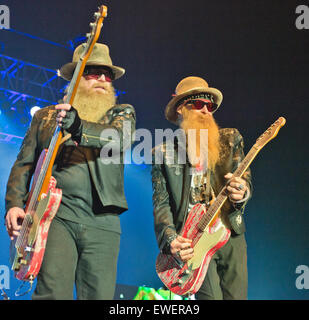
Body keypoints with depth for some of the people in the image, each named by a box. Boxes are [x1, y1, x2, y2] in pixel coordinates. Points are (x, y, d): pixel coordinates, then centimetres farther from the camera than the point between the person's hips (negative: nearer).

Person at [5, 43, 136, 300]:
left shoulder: (122, 114, 16)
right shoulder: (45, 117, 19)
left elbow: (117, 136, -8)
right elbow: (24, 164, 16)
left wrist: (78, 127, -28)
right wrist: (14, 204, -2)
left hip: (102, 221, 1)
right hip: (56, 214, -1)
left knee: (100, 295, -3)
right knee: (54, 292, -18)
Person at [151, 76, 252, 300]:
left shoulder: (230, 139, 13)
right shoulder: (163, 152, 7)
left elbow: (245, 177, 7)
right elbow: (161, 203, 2)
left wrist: (242, 191, -19)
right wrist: (171, 240, -15)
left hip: (231, 233, 3)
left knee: (236, 296, 0)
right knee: (211, 296, -16)